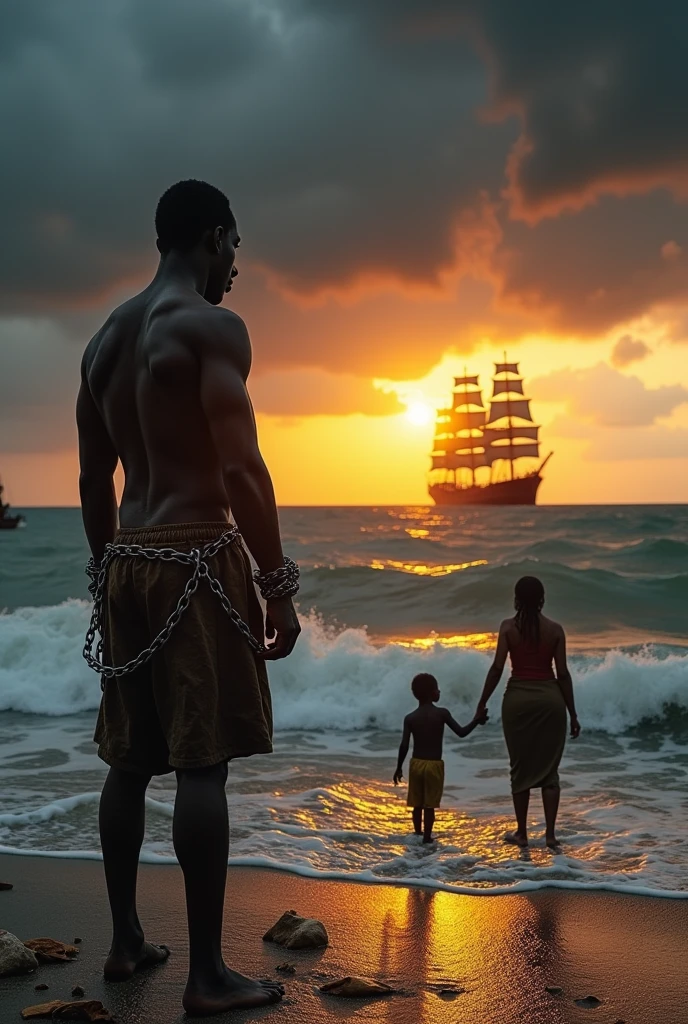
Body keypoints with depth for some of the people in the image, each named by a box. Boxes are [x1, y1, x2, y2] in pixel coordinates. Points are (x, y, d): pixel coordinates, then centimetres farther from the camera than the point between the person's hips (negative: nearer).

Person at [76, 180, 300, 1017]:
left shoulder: (104, 338, 15)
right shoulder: (212, 326, -9)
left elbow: (94, 480, 17)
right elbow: (241, 468, -17)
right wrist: (278, 587, -14)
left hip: (126, 561, 8)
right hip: (195, 559, -8)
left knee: (130, 758, 14)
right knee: (202, 763, -6)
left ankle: (126, 941, 24)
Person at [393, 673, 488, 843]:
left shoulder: (410, 718, -3)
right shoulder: (442, 713, -9)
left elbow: (404, 746, -7)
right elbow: (461, 732, -8)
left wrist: (399, 767, 3)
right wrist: (477, 720, 4)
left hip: (416, 764, 3)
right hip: (434, 765, -3)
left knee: (417, 804, 14)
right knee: (430, 805, 2)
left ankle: (418, 835, 25)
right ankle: (427, 837, 4)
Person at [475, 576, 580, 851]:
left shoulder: (508, 627, -3)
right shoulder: (555, 629, -1)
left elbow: (497, 668, -8)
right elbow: (563, 673, -2)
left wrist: (482, 703, 1)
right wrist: (572, 713, 5)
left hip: (518, 697, -1)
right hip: (550, 697, 1)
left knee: (521, 767, 9)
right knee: (549, 768, 8)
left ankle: (521, 832, 15)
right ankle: (550, 833, 5)